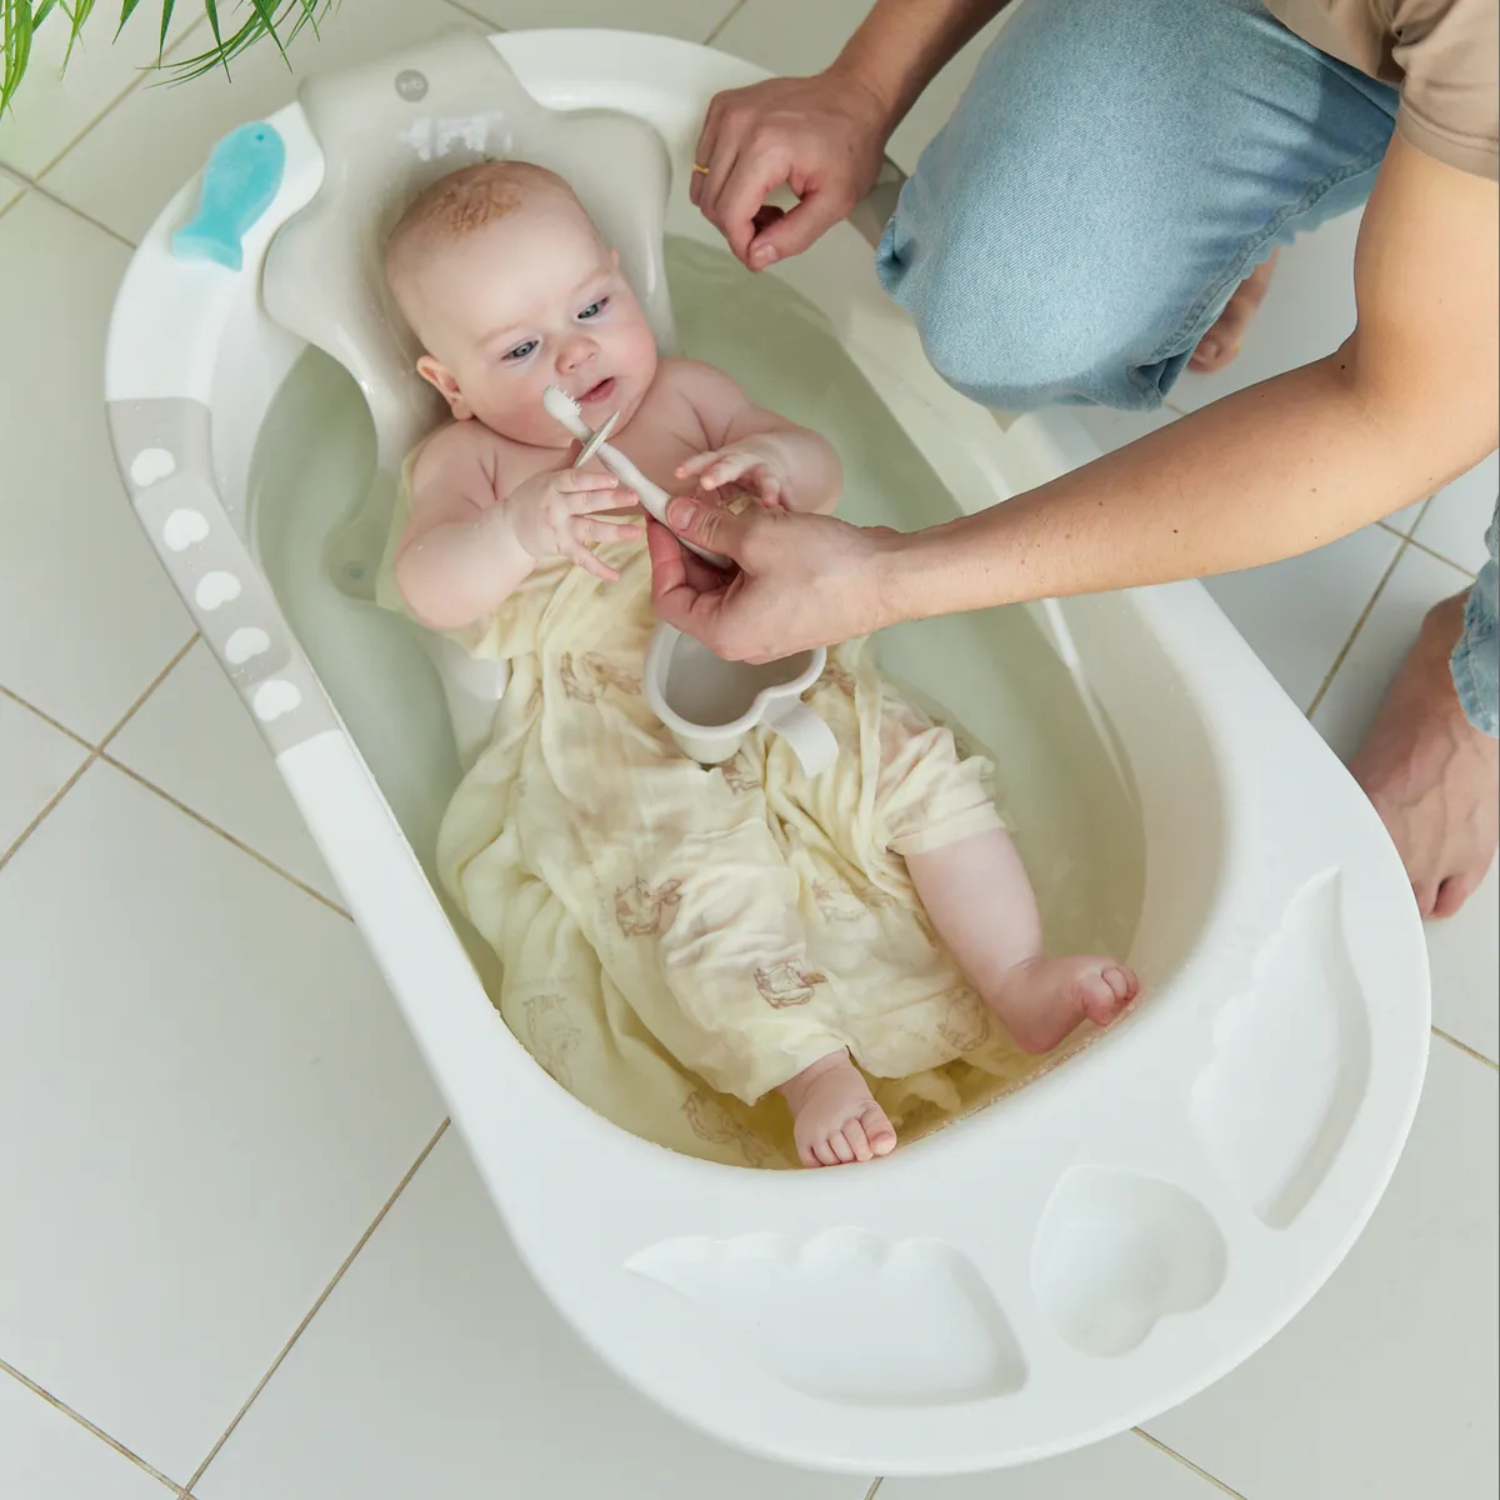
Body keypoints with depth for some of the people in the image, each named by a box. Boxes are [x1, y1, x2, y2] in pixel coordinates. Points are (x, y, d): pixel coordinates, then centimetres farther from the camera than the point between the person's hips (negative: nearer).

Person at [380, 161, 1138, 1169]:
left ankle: (1020, 982, -9)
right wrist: (519, 530, -31)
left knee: (922, 770, -11)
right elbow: (430, 588, -10)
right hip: (617, 743, -3)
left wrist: (777, 458, -16)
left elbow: (824, 477, 10)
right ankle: (812, 1070, -26)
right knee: (695, 877, -29)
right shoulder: (466, 460, 9)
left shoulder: (684, 394, 17)